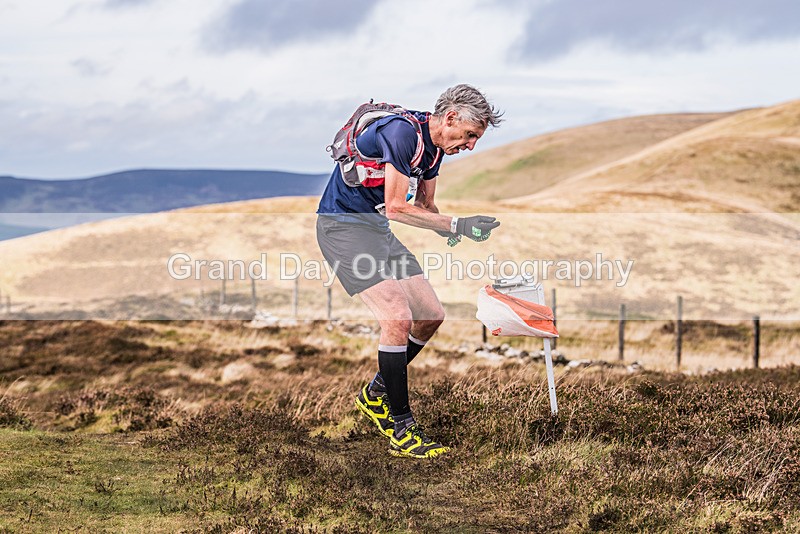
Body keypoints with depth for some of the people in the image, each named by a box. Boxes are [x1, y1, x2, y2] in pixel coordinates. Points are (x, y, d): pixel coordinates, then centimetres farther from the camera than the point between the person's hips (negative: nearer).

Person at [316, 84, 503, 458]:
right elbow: (396, 207, -24)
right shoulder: (403, 132, -22)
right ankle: (401, 430, -12)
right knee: (398, 319, -20)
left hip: (378, 229, 10)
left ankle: (376, 394, 24)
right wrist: (456, 224, -22)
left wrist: (449, 231, -5)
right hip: (344, 226, -10)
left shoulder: (434, 147, 8)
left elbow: (424, 205, 17)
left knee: (431, 315, 7)